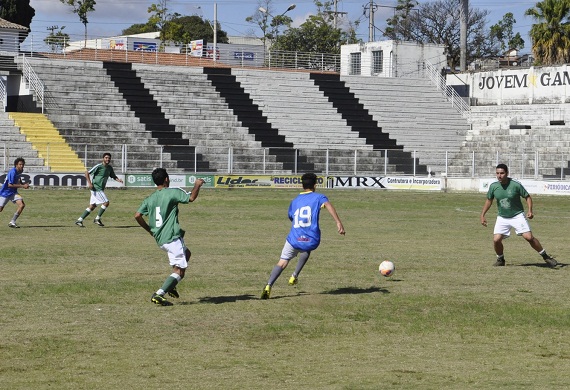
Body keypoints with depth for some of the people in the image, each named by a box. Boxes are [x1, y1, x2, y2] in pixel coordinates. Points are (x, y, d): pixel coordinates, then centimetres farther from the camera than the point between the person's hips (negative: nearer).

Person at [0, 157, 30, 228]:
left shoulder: (19, 171, 3)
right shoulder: (12, 172, -23)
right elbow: (10, 185, -27)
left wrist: (24, 184, 1)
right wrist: (23, 186, -25)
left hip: (13, 193, 7)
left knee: (22, 205, -12)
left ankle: (12, 222, -6)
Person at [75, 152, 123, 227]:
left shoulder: (109, 168, 10)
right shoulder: (99, 166, -13)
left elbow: (113, 176, 20)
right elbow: (87, 173, -11)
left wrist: (119, 180, -2)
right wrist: (89, 183, -20)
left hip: (101, 189, 8)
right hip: (96, 188, -8)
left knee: (92, 206, 9)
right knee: (106, 202, -13)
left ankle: (79, 220, 13)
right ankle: (97, 219, -3)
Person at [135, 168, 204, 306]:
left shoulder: (150, 198, 10)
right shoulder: (172, 192, -8)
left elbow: (137, 215, 5)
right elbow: (191, 198, -13)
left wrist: (150, 230, 17)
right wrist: (197, 185, 4)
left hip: (159, 239, 8)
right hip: (173, 238, -8)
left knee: (186, 254, 30)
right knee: (179, 271, -4)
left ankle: (171, 286, 19)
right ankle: (159, 294, -19)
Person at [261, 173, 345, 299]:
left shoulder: (294, 201, 18)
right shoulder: (318, 197, 6)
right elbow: (328, 205, -14)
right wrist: (338, 223, -24)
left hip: (294, 240, 1)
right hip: (312, 240, -1)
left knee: (282, 263, 7)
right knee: (306, 250, 34)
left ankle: (269, 286, -15)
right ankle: (295, 276, 24)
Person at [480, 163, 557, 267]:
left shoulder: (516, 185, -16)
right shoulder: (493, 186, -7)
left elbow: (527, 197, -5)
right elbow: (489, 200, 10)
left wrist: (529, 211, -19)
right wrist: (482, 215, 8)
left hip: (518, 216, -3)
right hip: (502, 218, 3)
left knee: (529, 237, -14)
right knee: (496, 240, -10)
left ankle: (546, 257, 1)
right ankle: (500, 259, 18)